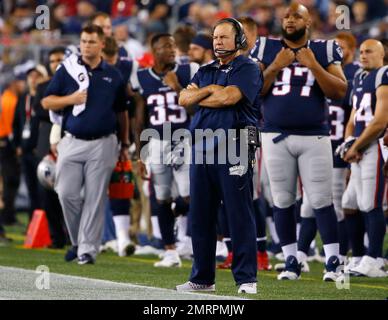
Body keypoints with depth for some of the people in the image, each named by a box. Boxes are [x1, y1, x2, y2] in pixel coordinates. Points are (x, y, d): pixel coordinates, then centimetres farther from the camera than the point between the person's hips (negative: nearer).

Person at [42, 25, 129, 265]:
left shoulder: (113, 75, 8)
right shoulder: (67, 70, 5)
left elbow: (122, 112, 15)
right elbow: (47, 102, 5)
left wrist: (125, 144, 13)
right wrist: (71, 99, -12)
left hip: (103, 144, 0)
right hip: (72, 142, 0)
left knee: (95, 199, -3)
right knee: (67, 194, -4)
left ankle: (88, 248, 0)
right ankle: (77, 240, 15)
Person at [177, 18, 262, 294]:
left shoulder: (247, 68, -1)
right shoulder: (206, 71, 20)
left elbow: (229, 97, -16)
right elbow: (184, 99, 9)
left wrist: (200, 98, 1)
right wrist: (209, 90, -7)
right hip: (202, 148, 7)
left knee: (240, 214, -8)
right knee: (200, 216, 9)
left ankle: (246, 278, -6)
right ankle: (202, 278, 17)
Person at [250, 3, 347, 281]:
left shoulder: (324, 51, 3)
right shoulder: (267, 49, 6)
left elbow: (340, 92, -5)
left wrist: (313, 66, -13)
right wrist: (275, 67, -10)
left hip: (314, 136, -2)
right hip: (276, 135, 2)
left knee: (321, 200, -6)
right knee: (283, 200, 5)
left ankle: (333, 261, -1)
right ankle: (291, 261, 14)